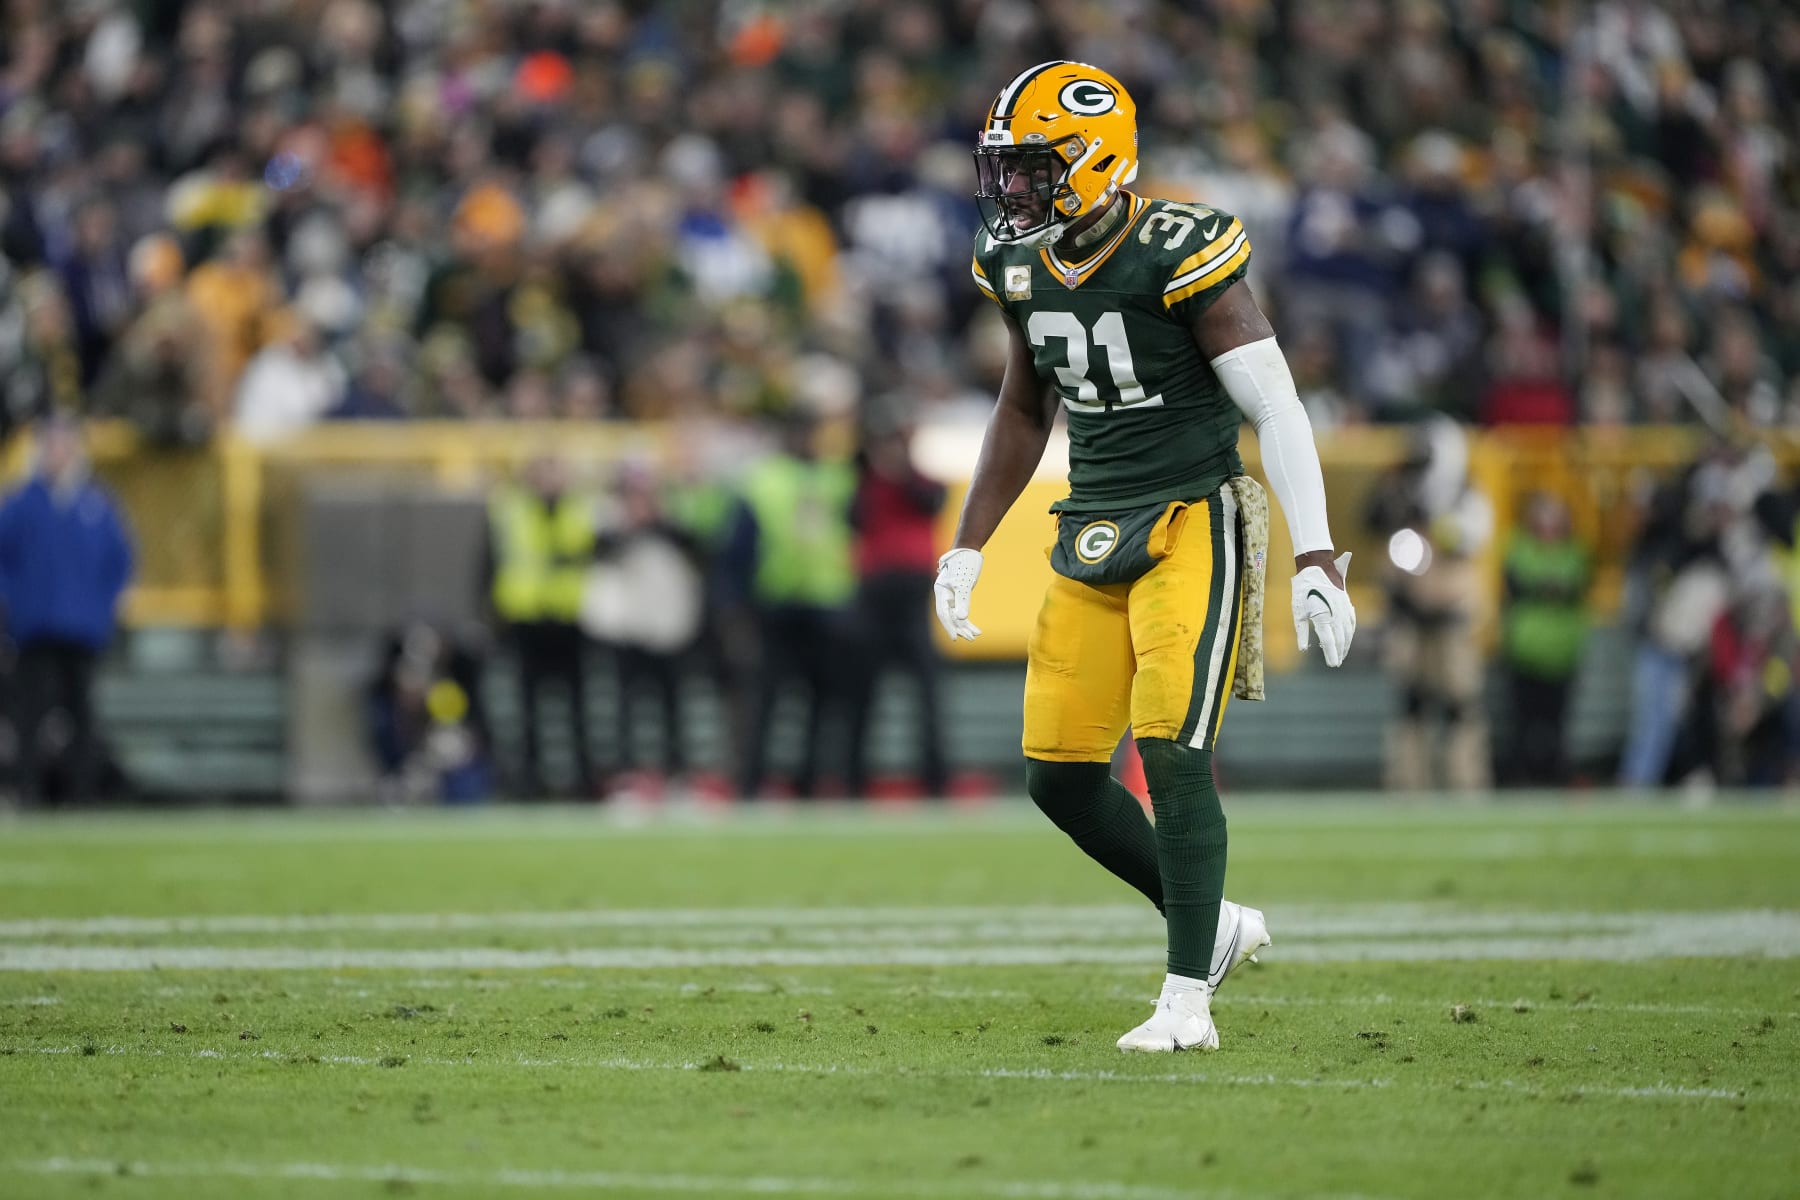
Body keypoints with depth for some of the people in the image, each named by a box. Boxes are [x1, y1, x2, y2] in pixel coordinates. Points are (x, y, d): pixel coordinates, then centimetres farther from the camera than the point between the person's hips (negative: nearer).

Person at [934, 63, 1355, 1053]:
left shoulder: (1178, 258, -16)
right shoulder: (1024, 268, 6)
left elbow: (1276, 408, -15)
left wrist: (1314, 558, -21)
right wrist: (967, 548, 18)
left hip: (1189, 526, -7)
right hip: (1092, 535, 7)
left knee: (1171, 754, -14)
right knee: (1059, 776, 3)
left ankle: (1187, 1001, -7)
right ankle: (1216, 925, 22)